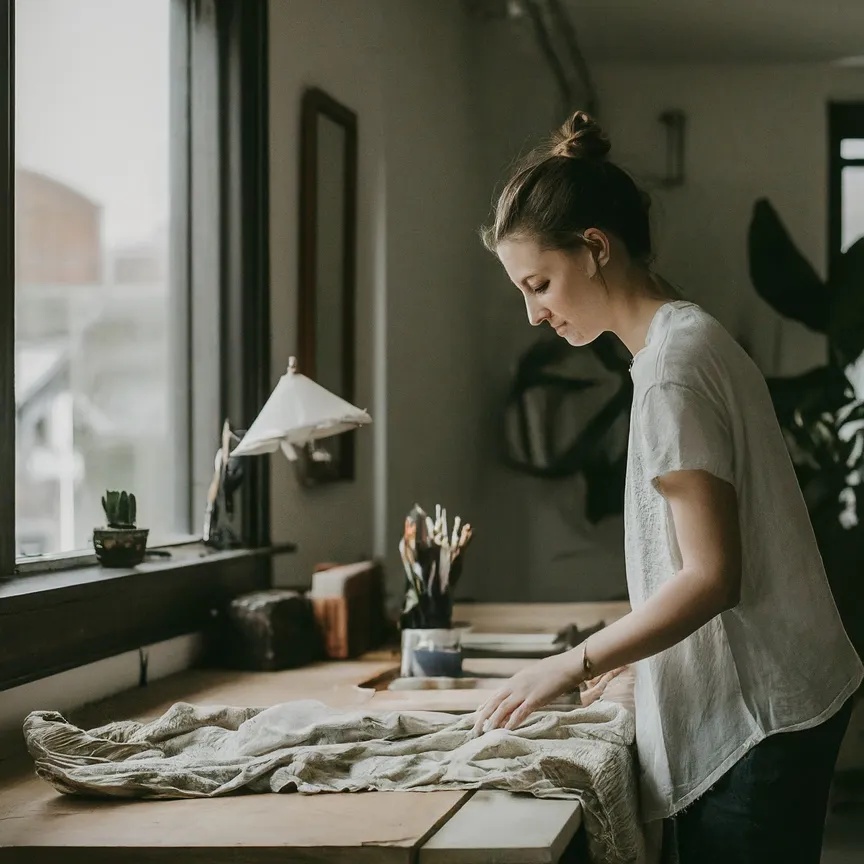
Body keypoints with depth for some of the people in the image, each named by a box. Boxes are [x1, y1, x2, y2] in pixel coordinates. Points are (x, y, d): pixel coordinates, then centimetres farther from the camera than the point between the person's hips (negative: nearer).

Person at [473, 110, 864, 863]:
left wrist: (575, 665, -12)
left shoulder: (672, 365, -16)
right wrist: (617, 652, 15)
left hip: (755, 717, -9)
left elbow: (710, 575, -20)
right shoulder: (696, 338, 12)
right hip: (756, 705, 9)